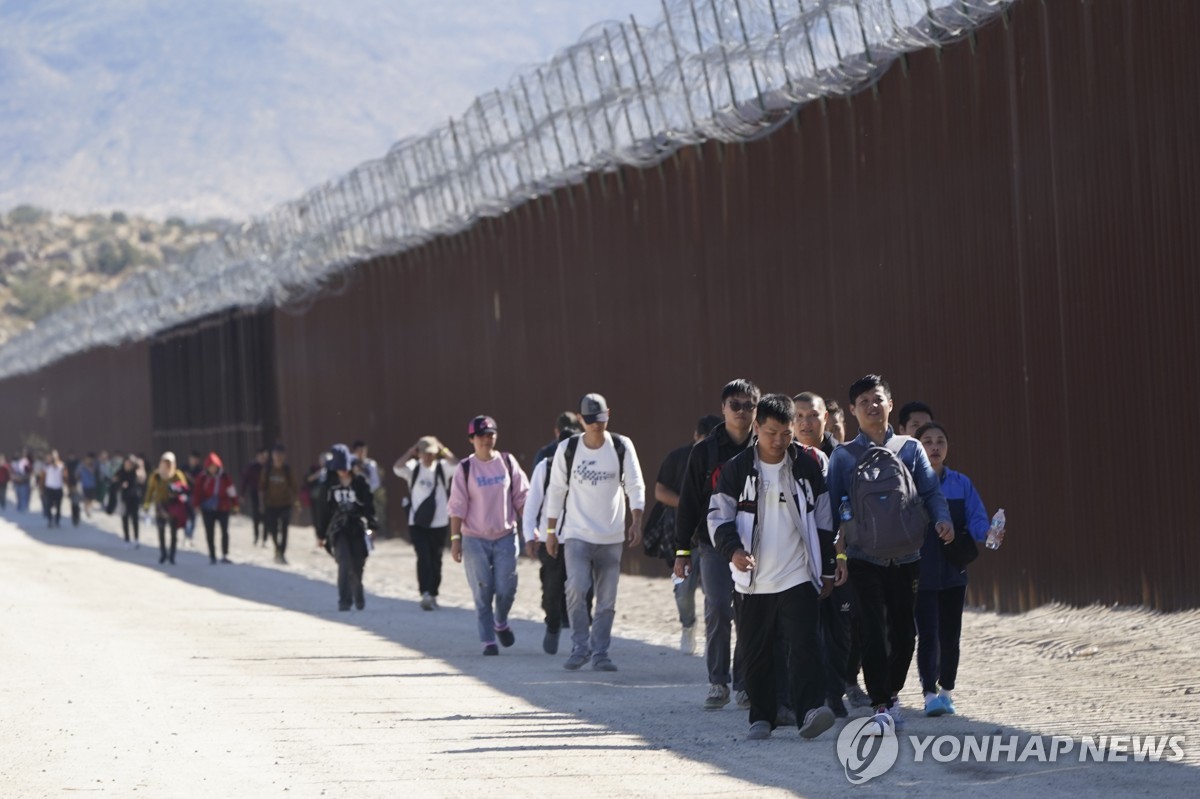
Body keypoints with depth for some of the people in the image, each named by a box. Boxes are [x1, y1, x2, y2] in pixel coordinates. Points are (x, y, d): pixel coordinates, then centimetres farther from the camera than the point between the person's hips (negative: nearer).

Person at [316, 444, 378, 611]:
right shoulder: (330, 484, 3)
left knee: (357, 566, 4)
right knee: (344, 564, -17)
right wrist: (321, 533, 12)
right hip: (339, 529, 0)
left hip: (358, 529, 0)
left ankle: (358, 597, 29)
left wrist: (371, 525, -12)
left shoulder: (360, 482, -1)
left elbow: (369, 505, -2)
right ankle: (344, 600, -12)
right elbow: (324, 509, 9)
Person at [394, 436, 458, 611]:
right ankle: (425, 593, -24)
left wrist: (443, 450, -12)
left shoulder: (442, 468, 2)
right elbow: (397, 467, -16)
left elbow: (456, 465, -17)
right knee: (423, 557, -15)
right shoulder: (413, 468, 2)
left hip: (439, 523, 1)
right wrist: (411, 451, -15)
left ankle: (432, 595, 21)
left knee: (435, 560, 9)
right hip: (417, 523, -1)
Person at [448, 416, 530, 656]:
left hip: (506, 536, 2)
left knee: (506, 589, -1)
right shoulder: (465, 469, -3)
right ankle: (488, 641, 7)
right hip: (475, 539, -2)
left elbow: (521, 497, 8)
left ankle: (501, 624, 29)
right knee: (483, 594, -1)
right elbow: (457, 507, -3)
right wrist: (455, 539, -7)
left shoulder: (508, 462, 3)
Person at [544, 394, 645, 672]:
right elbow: (556, 491, 6)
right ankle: (580, 647, -5)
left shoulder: (622, 447, 0)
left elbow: (635, 486, 0)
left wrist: (636, 522, -13)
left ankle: (600, 653, 14)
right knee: (576, 588, -19)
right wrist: (551, 530, 6)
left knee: (607, 600, 3)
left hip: (611, 537, 1)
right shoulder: (567, 449, -1)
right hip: (576, 534, -1)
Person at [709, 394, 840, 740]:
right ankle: (762, 717, 19)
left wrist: (827, 569, 9)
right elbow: (718, 515, 0)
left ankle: (809, 711, -23)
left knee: (805, 645, -15)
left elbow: (823, 520, 10)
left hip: (799, 577, -1)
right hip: (754, 580, 1)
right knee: (756, 653, 8)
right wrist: (733, 549, -19)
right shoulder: (737, 469, 0)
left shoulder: (808, 465, 3)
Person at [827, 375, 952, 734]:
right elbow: (832, 502, 3)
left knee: (904, 631, 8)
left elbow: (931, 491, 5)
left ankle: (892, 693, 28)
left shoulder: (910, 448, 10)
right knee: (874, 632, -10)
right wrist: (833, 539, -14)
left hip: (905, 555, 2)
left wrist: (942, 518, -15)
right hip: (864, 557, -2)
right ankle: (881, 707, -8)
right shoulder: (843, 456, 6)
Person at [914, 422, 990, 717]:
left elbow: (977, 519, -2)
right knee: (928, 633, -12)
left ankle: (946, 691, 23)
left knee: (950, 634, 10)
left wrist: (987, 534, -24)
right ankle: (930, 694, -14)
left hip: (953, 571, 4)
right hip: (920, 573, -4)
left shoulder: (961, 484, 6)